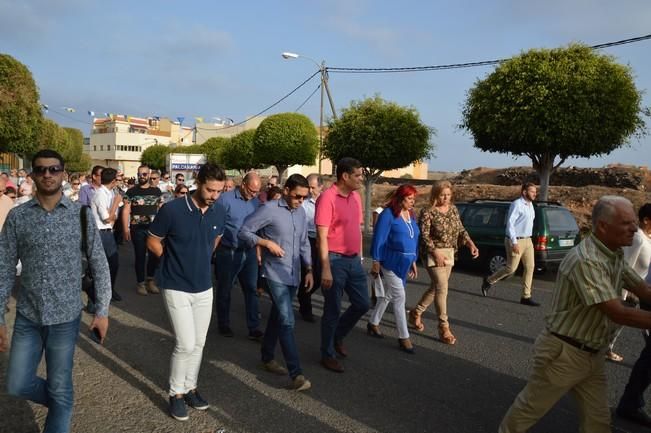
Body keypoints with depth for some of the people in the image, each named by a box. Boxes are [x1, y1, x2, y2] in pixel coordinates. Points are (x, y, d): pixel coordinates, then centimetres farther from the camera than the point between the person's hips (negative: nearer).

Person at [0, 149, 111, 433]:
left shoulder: (80, 215, -6)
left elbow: (99, 265, -2)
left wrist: (102, 311, -3)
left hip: (65, 317, -2)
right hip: (27, 317, 2)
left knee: (60, 390, 9)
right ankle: (61, 404, 41)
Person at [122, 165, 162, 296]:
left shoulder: (156, 191, 6)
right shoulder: (131, 191, 1)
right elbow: (126, 211, -2)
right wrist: (126, 229, -10)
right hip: (137, 229, -2)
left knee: (154, 254, 11)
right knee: (140, 256, 6)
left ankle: (150, 280, 29)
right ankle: (140, 282, 20)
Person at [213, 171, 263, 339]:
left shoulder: (256, 202, 4)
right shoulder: (225, 199, -11)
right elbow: (217, 229, -9)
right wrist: (214, 252, -10)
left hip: (249, 253, 4)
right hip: (228, 253, -4)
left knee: (251, 289, 5)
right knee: (224, 290, 11)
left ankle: (253, 327, 12)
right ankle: (223, 324, 27)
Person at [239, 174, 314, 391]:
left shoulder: (301, 213, 9)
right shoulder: (269, 209, -12)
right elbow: (244, 231, -9)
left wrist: (309, 269, 10)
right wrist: (267, 243, -19)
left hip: (293, 275, 7)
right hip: (275, 274, -7)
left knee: (277, 316, 19)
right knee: (287, 321, -11)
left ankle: (267, 357, 36)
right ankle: (296, 373, -9)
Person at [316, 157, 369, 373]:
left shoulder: (356, 197, 9)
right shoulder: (327, 197, -15)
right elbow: (322, 236, -18)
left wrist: (359, 257, 16)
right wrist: (325, 268, -20)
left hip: (354, 260, 8)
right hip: (336, 260, -7)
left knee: (362, 304, 14)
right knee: (333, 310, 4)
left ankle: (338, 336, 36)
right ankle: (327, 354, 21)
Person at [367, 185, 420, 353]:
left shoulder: (411, 215, 12)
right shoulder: (388, 214, -11)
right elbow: (379, 238, -12)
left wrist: (413, 261, 17)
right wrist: (376, 261, -13)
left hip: (404, 263, 8)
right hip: (391, 261, -8)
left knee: (388, 295, 17)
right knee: (399, 297, -6)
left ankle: (373, 323, 33)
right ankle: (403, 337, 2)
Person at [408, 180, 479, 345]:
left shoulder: (453, 209, 8)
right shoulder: (427, 212, -12)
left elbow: (460, 230, 11)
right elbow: (424, 235, -15)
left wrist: (470, 244, -5)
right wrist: (436, 253, -21)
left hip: (449, 253, 7)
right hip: (433, 254, -7)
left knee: (435, 287, 13)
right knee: (442, 288, -12)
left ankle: (416, 312, 33)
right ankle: (444, 327, -5)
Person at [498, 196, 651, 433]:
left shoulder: (615, 256, 4)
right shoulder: (586, 260, -27)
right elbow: (618, 313, -28)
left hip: (592, 354, 9)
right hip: (564, 352, -9)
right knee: (531, 407, 10)